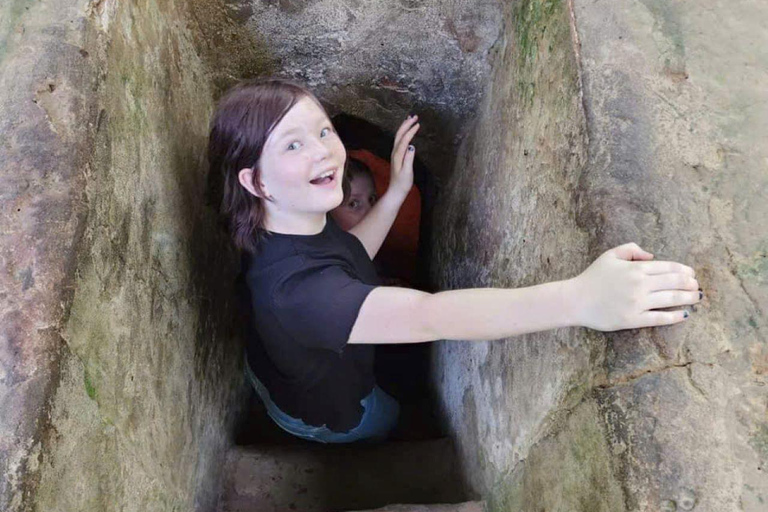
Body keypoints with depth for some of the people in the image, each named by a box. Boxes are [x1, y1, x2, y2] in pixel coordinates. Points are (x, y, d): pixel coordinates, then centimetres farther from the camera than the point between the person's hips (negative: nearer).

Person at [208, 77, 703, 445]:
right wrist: (579, 299, -76)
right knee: (389, 418, 27)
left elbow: (349, 259, -2)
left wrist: (396, 192, -13)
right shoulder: (294, 284, -51)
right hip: (325, 415, -6)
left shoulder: (296, 221, -21)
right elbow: (428, 316, -64)